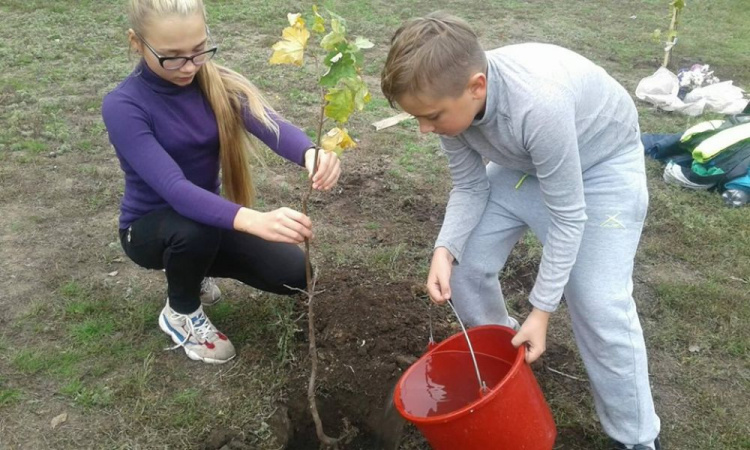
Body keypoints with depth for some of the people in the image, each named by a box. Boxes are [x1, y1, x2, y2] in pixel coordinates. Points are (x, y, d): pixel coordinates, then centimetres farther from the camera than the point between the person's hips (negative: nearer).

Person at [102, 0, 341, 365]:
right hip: (149, 227, -4)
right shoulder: (123, 107, -26)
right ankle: (180, 312, -4)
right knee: (194, 229, -38)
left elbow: (271, 125, -30)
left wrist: (311, 153, -54)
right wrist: (254, 221, -55)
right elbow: (173, 188, -38)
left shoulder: (217, 83, -12)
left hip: (208, 215, 5)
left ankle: (191, 270, 16)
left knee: (292, 273, -12)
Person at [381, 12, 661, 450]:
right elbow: (469, 187, -9)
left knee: (599, 304, -14)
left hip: (603, 164, -6)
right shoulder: (453, 97, -22)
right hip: (522, 162, 6)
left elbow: (567, 216, -30)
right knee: (464, 265, 0)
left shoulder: (539, 104, -42)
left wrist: (541, 310, -25)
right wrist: (445, 249, -26)